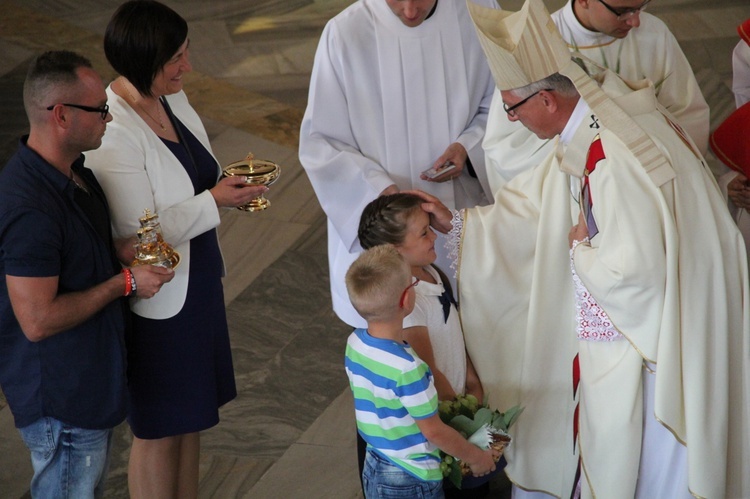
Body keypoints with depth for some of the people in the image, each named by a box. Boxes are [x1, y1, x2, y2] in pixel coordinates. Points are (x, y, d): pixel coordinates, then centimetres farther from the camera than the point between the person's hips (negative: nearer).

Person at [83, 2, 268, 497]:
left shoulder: (172, 98, 0)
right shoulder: (112, 133, -28)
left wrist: (228, 181, 3)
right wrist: (215, 201, -22)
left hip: (197, 280, 9)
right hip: (158, 300, -9)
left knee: (191, 415, 22)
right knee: (158, 432, 9)